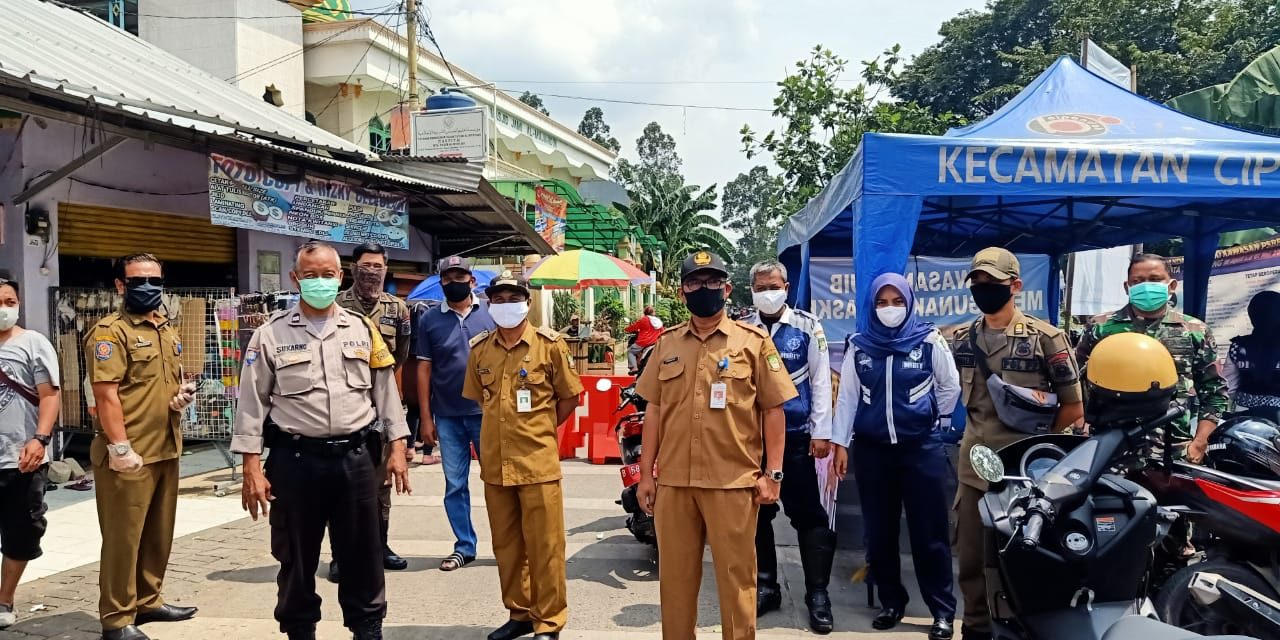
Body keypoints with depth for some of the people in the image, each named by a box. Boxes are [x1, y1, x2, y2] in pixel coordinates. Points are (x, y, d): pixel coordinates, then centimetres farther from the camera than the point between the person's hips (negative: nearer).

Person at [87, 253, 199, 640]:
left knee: (159, 535, 16)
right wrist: (120, 447, -21)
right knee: (123, 538, -1)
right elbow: (106, 394, -16)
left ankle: (148, 601, 29)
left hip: (166, 451, 8)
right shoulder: (110, 331, -10)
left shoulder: (168, 333, 15)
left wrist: (184, 394, 4)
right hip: (128, 455, -8)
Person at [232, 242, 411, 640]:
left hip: (355, 457, 2)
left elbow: (386, 393, 10)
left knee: (362, 554, 10)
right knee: (297, 558, 10)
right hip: (296, 460, -1)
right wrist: (252, 469, -5)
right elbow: (252, 406, 0)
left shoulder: (362, 330, 7)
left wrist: (397, 449, 4)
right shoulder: (270, 335, 0)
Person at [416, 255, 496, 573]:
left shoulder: (491, 314, 1)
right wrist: (425, 417, 1)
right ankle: (464, 546, 20)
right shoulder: (429, 319, 3)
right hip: (447, 416, 1)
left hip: (487, 412, -1)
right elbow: (424, 369, 4)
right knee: (455, 485, 9)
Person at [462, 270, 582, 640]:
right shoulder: (480, 351, 7)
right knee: (506, 544, 13)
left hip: (538, 463, -4)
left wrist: (538, 430, 5)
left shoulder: (549, 345, -3)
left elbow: (570, 398, 4)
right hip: (495, 463, 4)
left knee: (545, 545, 1)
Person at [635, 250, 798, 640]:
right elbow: (654, 411, 11)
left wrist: (772, 474, -5)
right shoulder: (667, 344, 10)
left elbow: (773, 410, 1)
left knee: (736, 574, 5)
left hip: (733, 480, -3)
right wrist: (646, 474, 7)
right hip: (673, 480, 3)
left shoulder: (753, 341, 1)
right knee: (675, 574, 11)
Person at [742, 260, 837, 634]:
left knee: (808, 515, 1)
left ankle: (818, 593, 11)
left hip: (796, 437, -3)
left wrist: (821, 432, -5)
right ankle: (765, 587, 24)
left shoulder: (807, 327, -1)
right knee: (757, 514, 10)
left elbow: (821, 381, -1)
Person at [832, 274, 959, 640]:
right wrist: (841, 443, 2)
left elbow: (951, 386, 9)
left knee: (929, 531, 1)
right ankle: (891, 602, 23)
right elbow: (847, 397, 5)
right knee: (879, 531, 9)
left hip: (921, 447, -2)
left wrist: (931, 418, 12)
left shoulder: (930, 341, -3)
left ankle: (943, 610, 12)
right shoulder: (858, 346, 3)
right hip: (871, 449, 3)